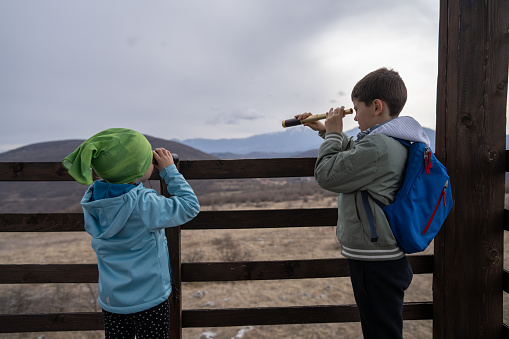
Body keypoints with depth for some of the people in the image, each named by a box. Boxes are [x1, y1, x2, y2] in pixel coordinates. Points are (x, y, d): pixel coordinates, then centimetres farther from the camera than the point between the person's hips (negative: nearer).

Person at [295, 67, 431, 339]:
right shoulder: (398, 142, 9)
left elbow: (326, 175, -20)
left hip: (376, 263, -10)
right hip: (388, 255, 10)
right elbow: (354, 154, 24)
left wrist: (333, 134, -8)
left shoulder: (377, 145, -25)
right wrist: (326, 131, 19)